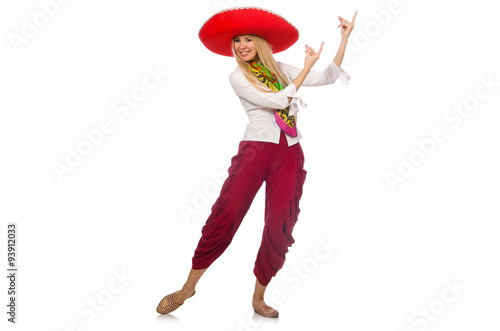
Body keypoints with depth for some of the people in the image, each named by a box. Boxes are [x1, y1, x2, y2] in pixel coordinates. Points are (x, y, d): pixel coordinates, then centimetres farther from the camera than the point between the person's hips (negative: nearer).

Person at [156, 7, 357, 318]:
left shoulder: (280, 69, 16)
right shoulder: (238, 77, 3)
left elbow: (328, 77, 12)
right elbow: (278, 100, -9)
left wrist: (345, 38, 8)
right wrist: (307, 66, -3)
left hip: (290, 153, 4)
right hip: (256, 148, -4)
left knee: (280, 226, -1)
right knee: (225, 216, -12)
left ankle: (258, 298, 13)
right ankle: (188, 289, 4)